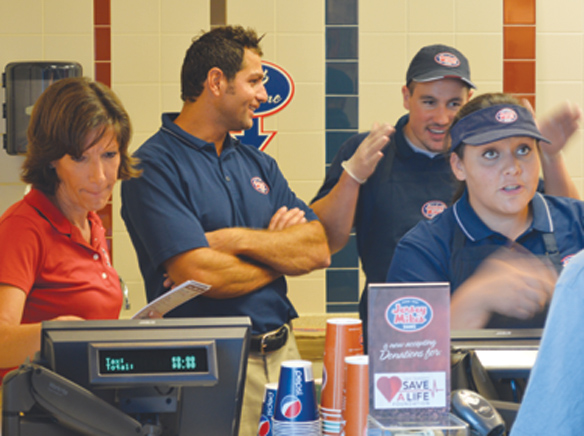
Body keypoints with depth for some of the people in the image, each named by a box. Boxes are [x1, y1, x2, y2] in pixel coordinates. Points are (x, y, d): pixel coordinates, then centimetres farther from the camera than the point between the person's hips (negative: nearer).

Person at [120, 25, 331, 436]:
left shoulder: (258, 164, 15)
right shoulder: (155, 166, -9)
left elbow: (318, 249, 5)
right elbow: (198, 274, -20)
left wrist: (239, 240, -11)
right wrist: (279, 254, -1)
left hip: (283, 354, 6)